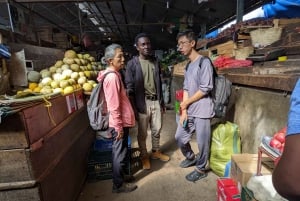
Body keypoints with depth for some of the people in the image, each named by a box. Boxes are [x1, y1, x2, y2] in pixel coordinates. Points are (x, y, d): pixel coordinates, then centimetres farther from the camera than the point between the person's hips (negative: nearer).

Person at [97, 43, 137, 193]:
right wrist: (119, 126, -18)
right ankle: (118, 185, 24)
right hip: (119, 123, -10)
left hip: (121, 122, 10)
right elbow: (114, 106, -22)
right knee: (120, 154, 5)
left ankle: (120, 178, 38)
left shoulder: (113, 74, 11)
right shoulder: (112, 77, -20)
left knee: (119, 153, 21)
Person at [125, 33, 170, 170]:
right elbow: (130, 88, -9)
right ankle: (144, 156, 30)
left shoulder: (155, 62, 7)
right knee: (142, 133, 9)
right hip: (142, 102, -4)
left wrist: (162, 101, 13)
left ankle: (156, 151, 39)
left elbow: (159, 83, 13)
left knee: (157, 129, 17)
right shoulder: (132, 64, -8)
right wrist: (134, 108, -14)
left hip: (156, 101, 5)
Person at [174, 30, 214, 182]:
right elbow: (186, 89, 10)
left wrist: (186, 103, -7)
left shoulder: (204, 62, -11)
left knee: (202, 142, 6)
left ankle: (200, 169, 28)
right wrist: (184, 110, 1)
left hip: (202, 111, -8)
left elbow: (205, 89, -16)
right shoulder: (188, 66, 14)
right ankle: (191, 158, 40)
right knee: (179, 137, 15)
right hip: (189, 111, 8)